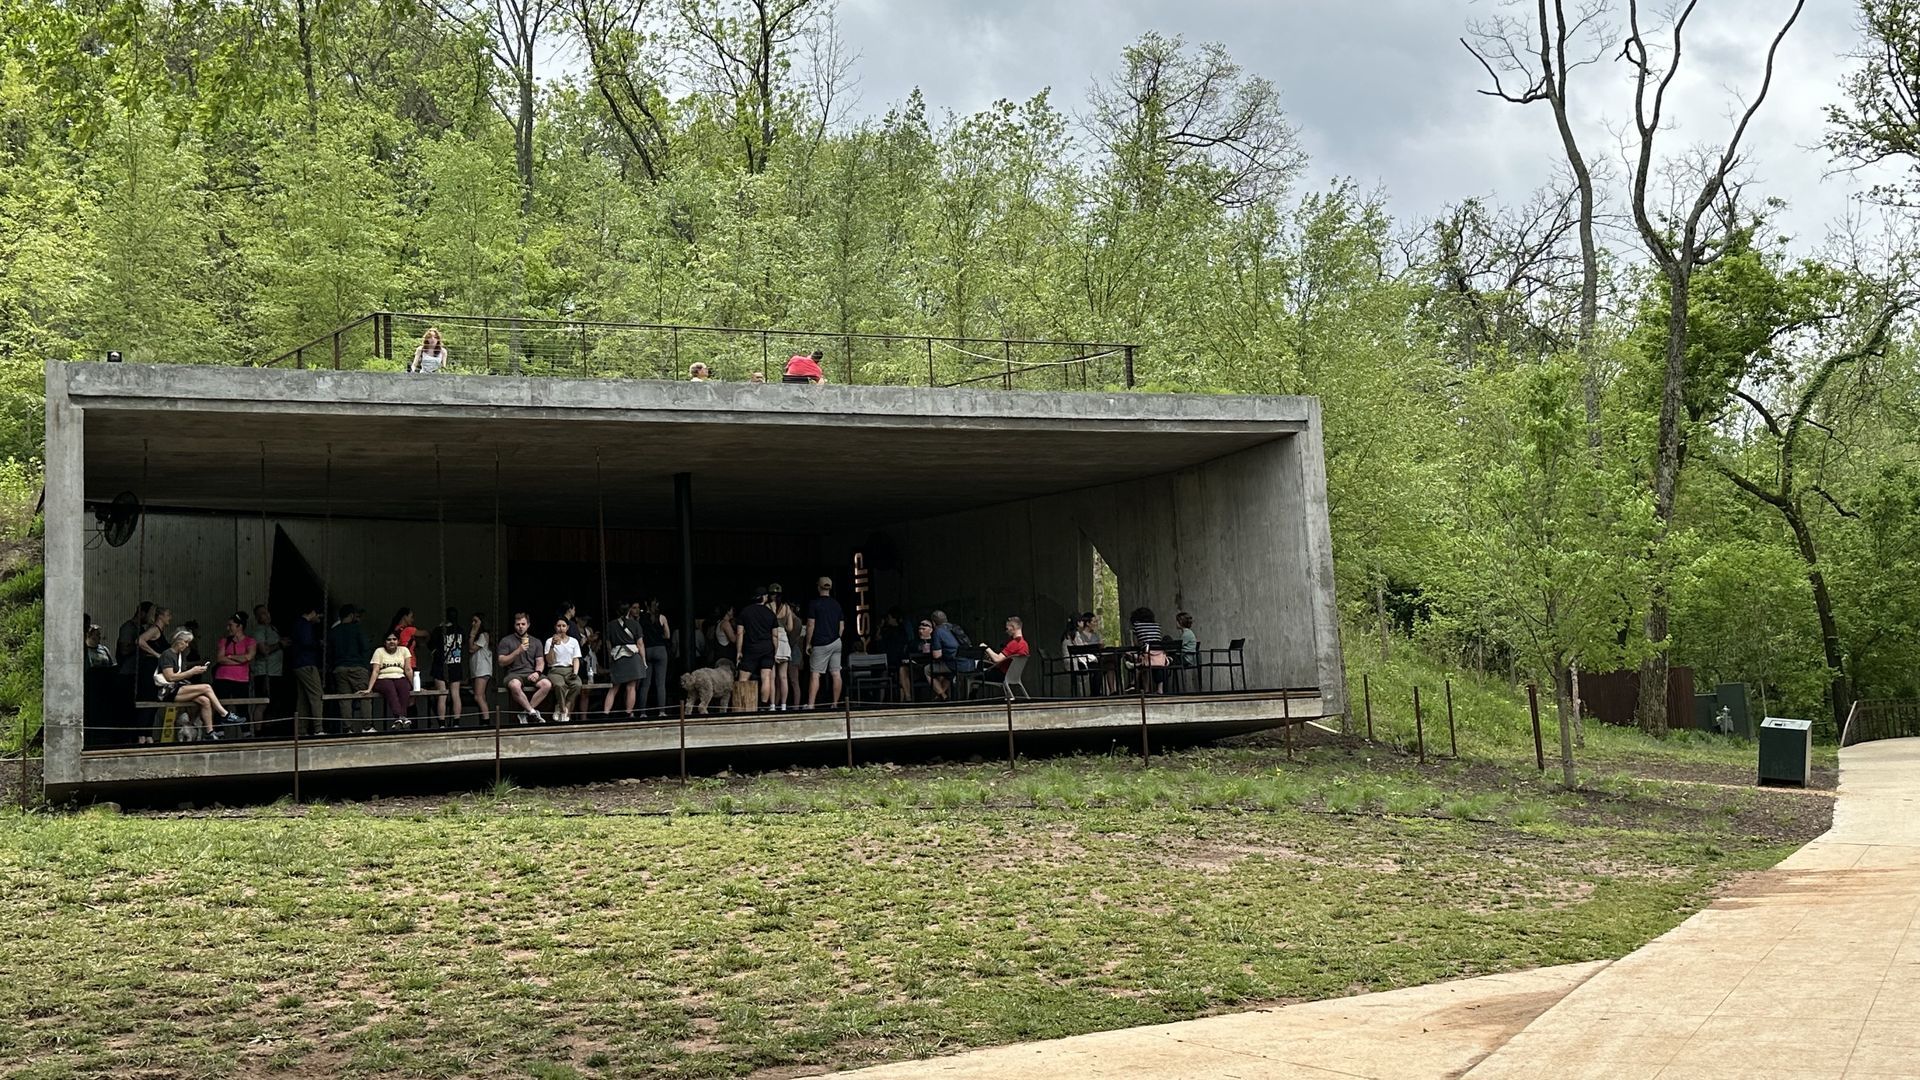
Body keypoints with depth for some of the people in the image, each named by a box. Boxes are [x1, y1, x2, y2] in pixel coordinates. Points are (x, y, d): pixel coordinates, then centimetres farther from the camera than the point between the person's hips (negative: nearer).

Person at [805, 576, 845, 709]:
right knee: (836, 674, 5)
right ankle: (836, 703, 6)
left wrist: (808, 643, -2)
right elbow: (842, 626, 12)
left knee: (814, 674, -6)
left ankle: (810, 704, -14)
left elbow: (811, 625, -9)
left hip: (820, 644, -5)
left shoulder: (814, 603, -6)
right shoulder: (836, 604, 10)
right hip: (836, 643, 5)